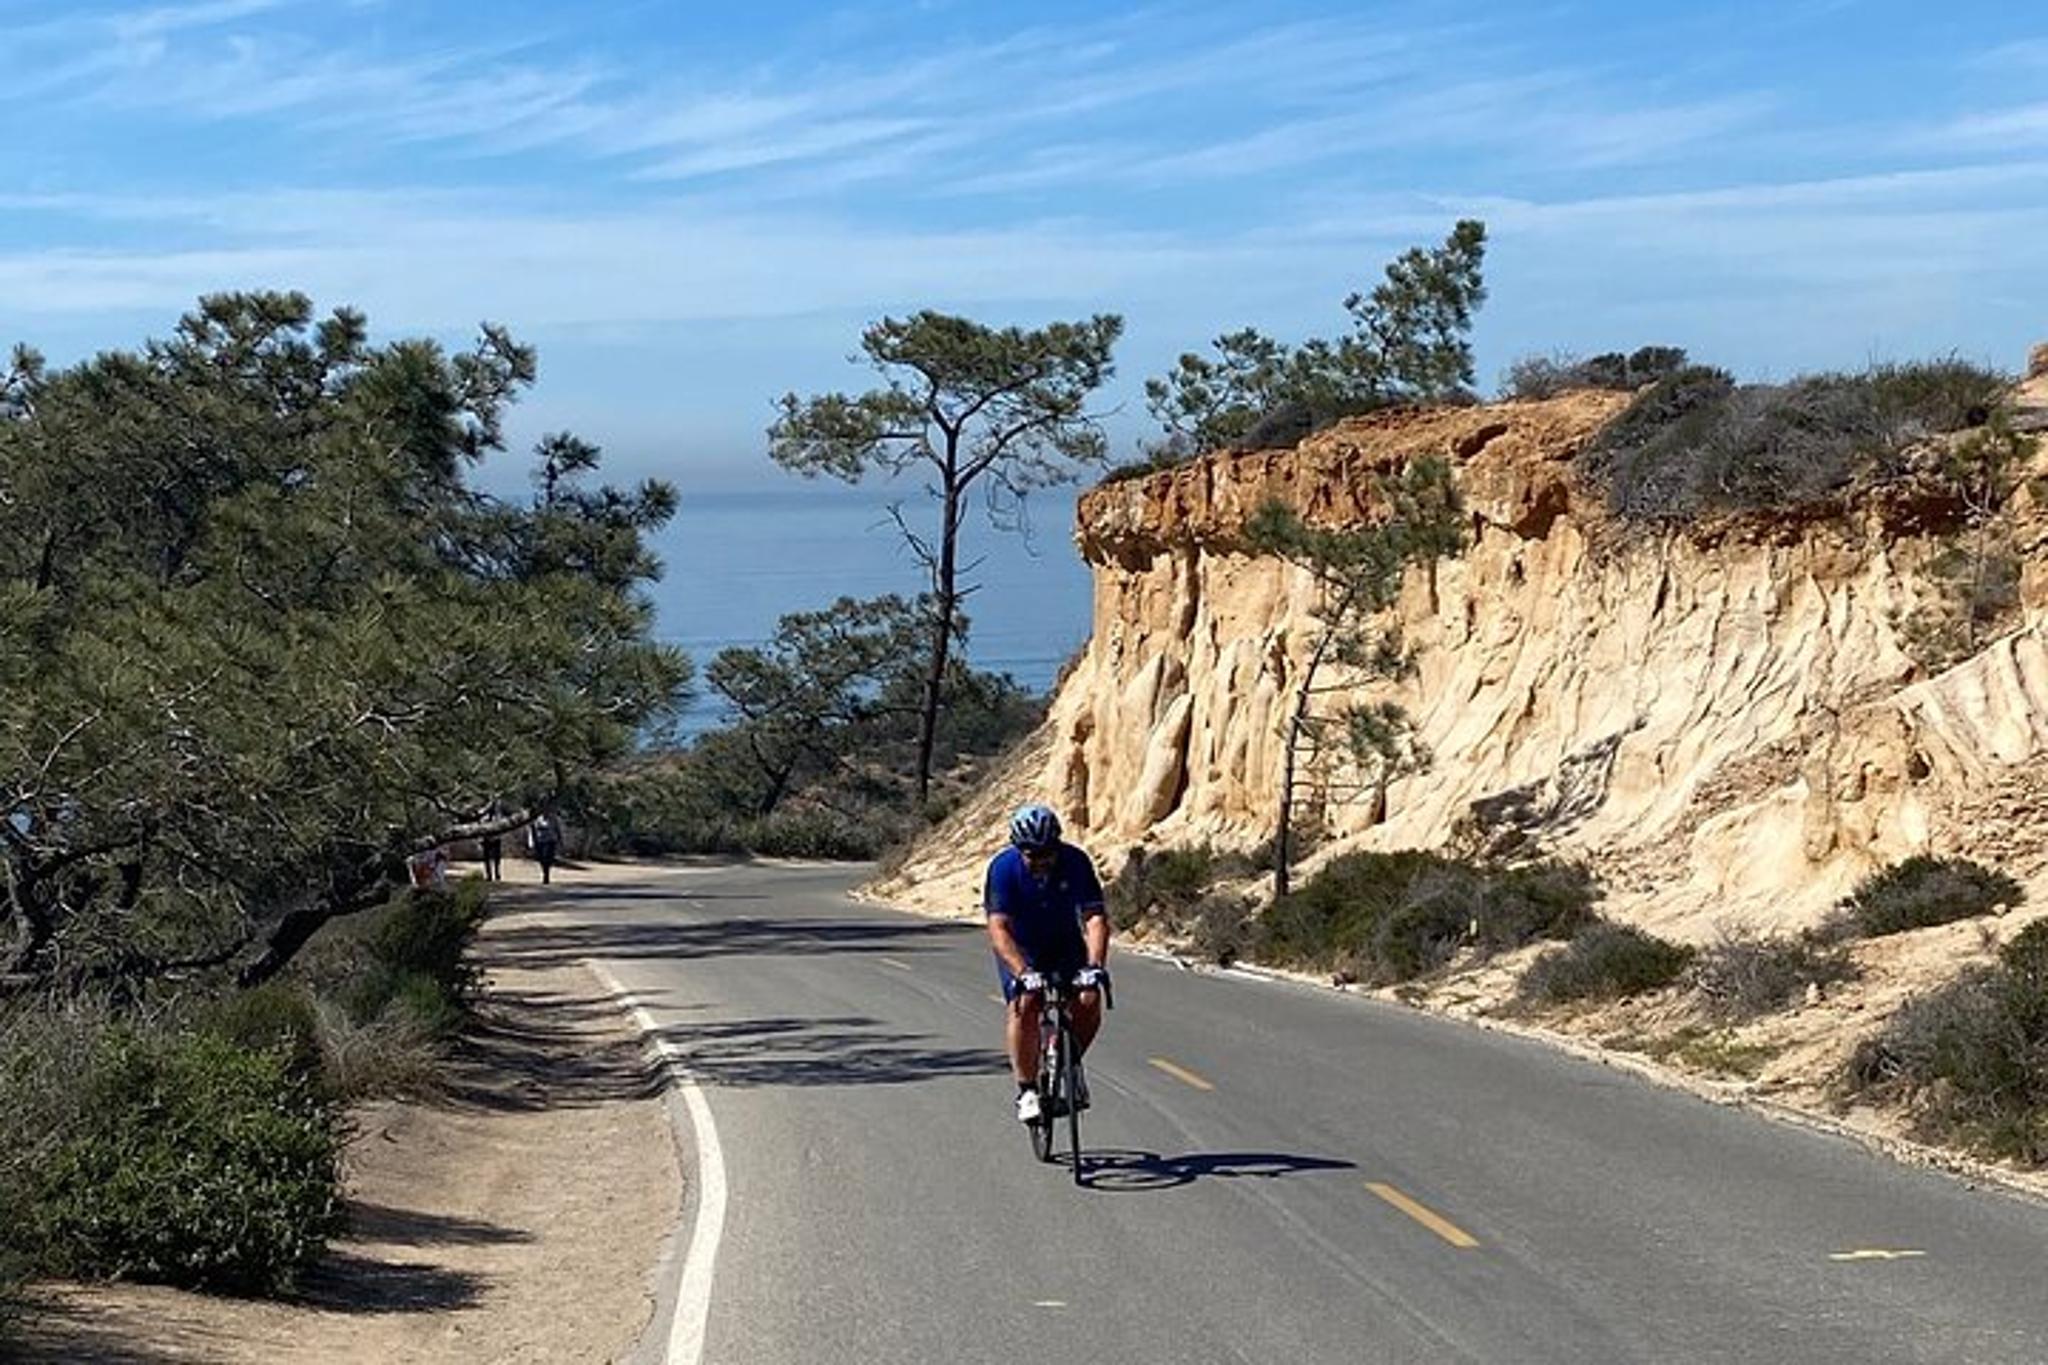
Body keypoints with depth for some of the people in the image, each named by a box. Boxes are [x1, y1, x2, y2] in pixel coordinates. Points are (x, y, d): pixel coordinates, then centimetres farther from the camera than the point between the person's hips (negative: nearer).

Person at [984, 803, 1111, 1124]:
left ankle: (1072, 1062, 8)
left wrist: (1094, 967, -47)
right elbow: (998, 928, -35)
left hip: (1066, 943, 2)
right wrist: (1023, 972, -50)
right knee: (1023, 1004, -25)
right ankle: (1027, 1091, -14)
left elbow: (1095, 918, -30)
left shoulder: (1075, 862, -24)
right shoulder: (1003, 868, -28)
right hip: (1019, 947, -1)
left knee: (1089, 1001, -20)